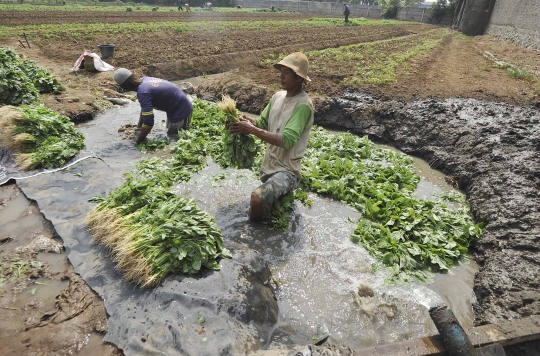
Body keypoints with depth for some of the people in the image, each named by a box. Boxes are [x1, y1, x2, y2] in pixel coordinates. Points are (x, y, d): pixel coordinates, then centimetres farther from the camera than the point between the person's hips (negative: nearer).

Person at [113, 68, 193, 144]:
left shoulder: (143, 92, -28)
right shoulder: (144, 79, -2)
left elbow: (148, 122, -29)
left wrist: (138, 141, -17)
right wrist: (139, 126, 15)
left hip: (181, 110, -9)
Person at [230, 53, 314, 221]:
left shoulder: (303, 105, -19)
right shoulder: (278, 96, 6)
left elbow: (287, 140, -29)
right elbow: (262, 123, 11)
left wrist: (252, 130, -28)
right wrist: (246, 121, -12)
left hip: (286, 171, -9)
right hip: (267, 166, 9)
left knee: (258, 198, -29)